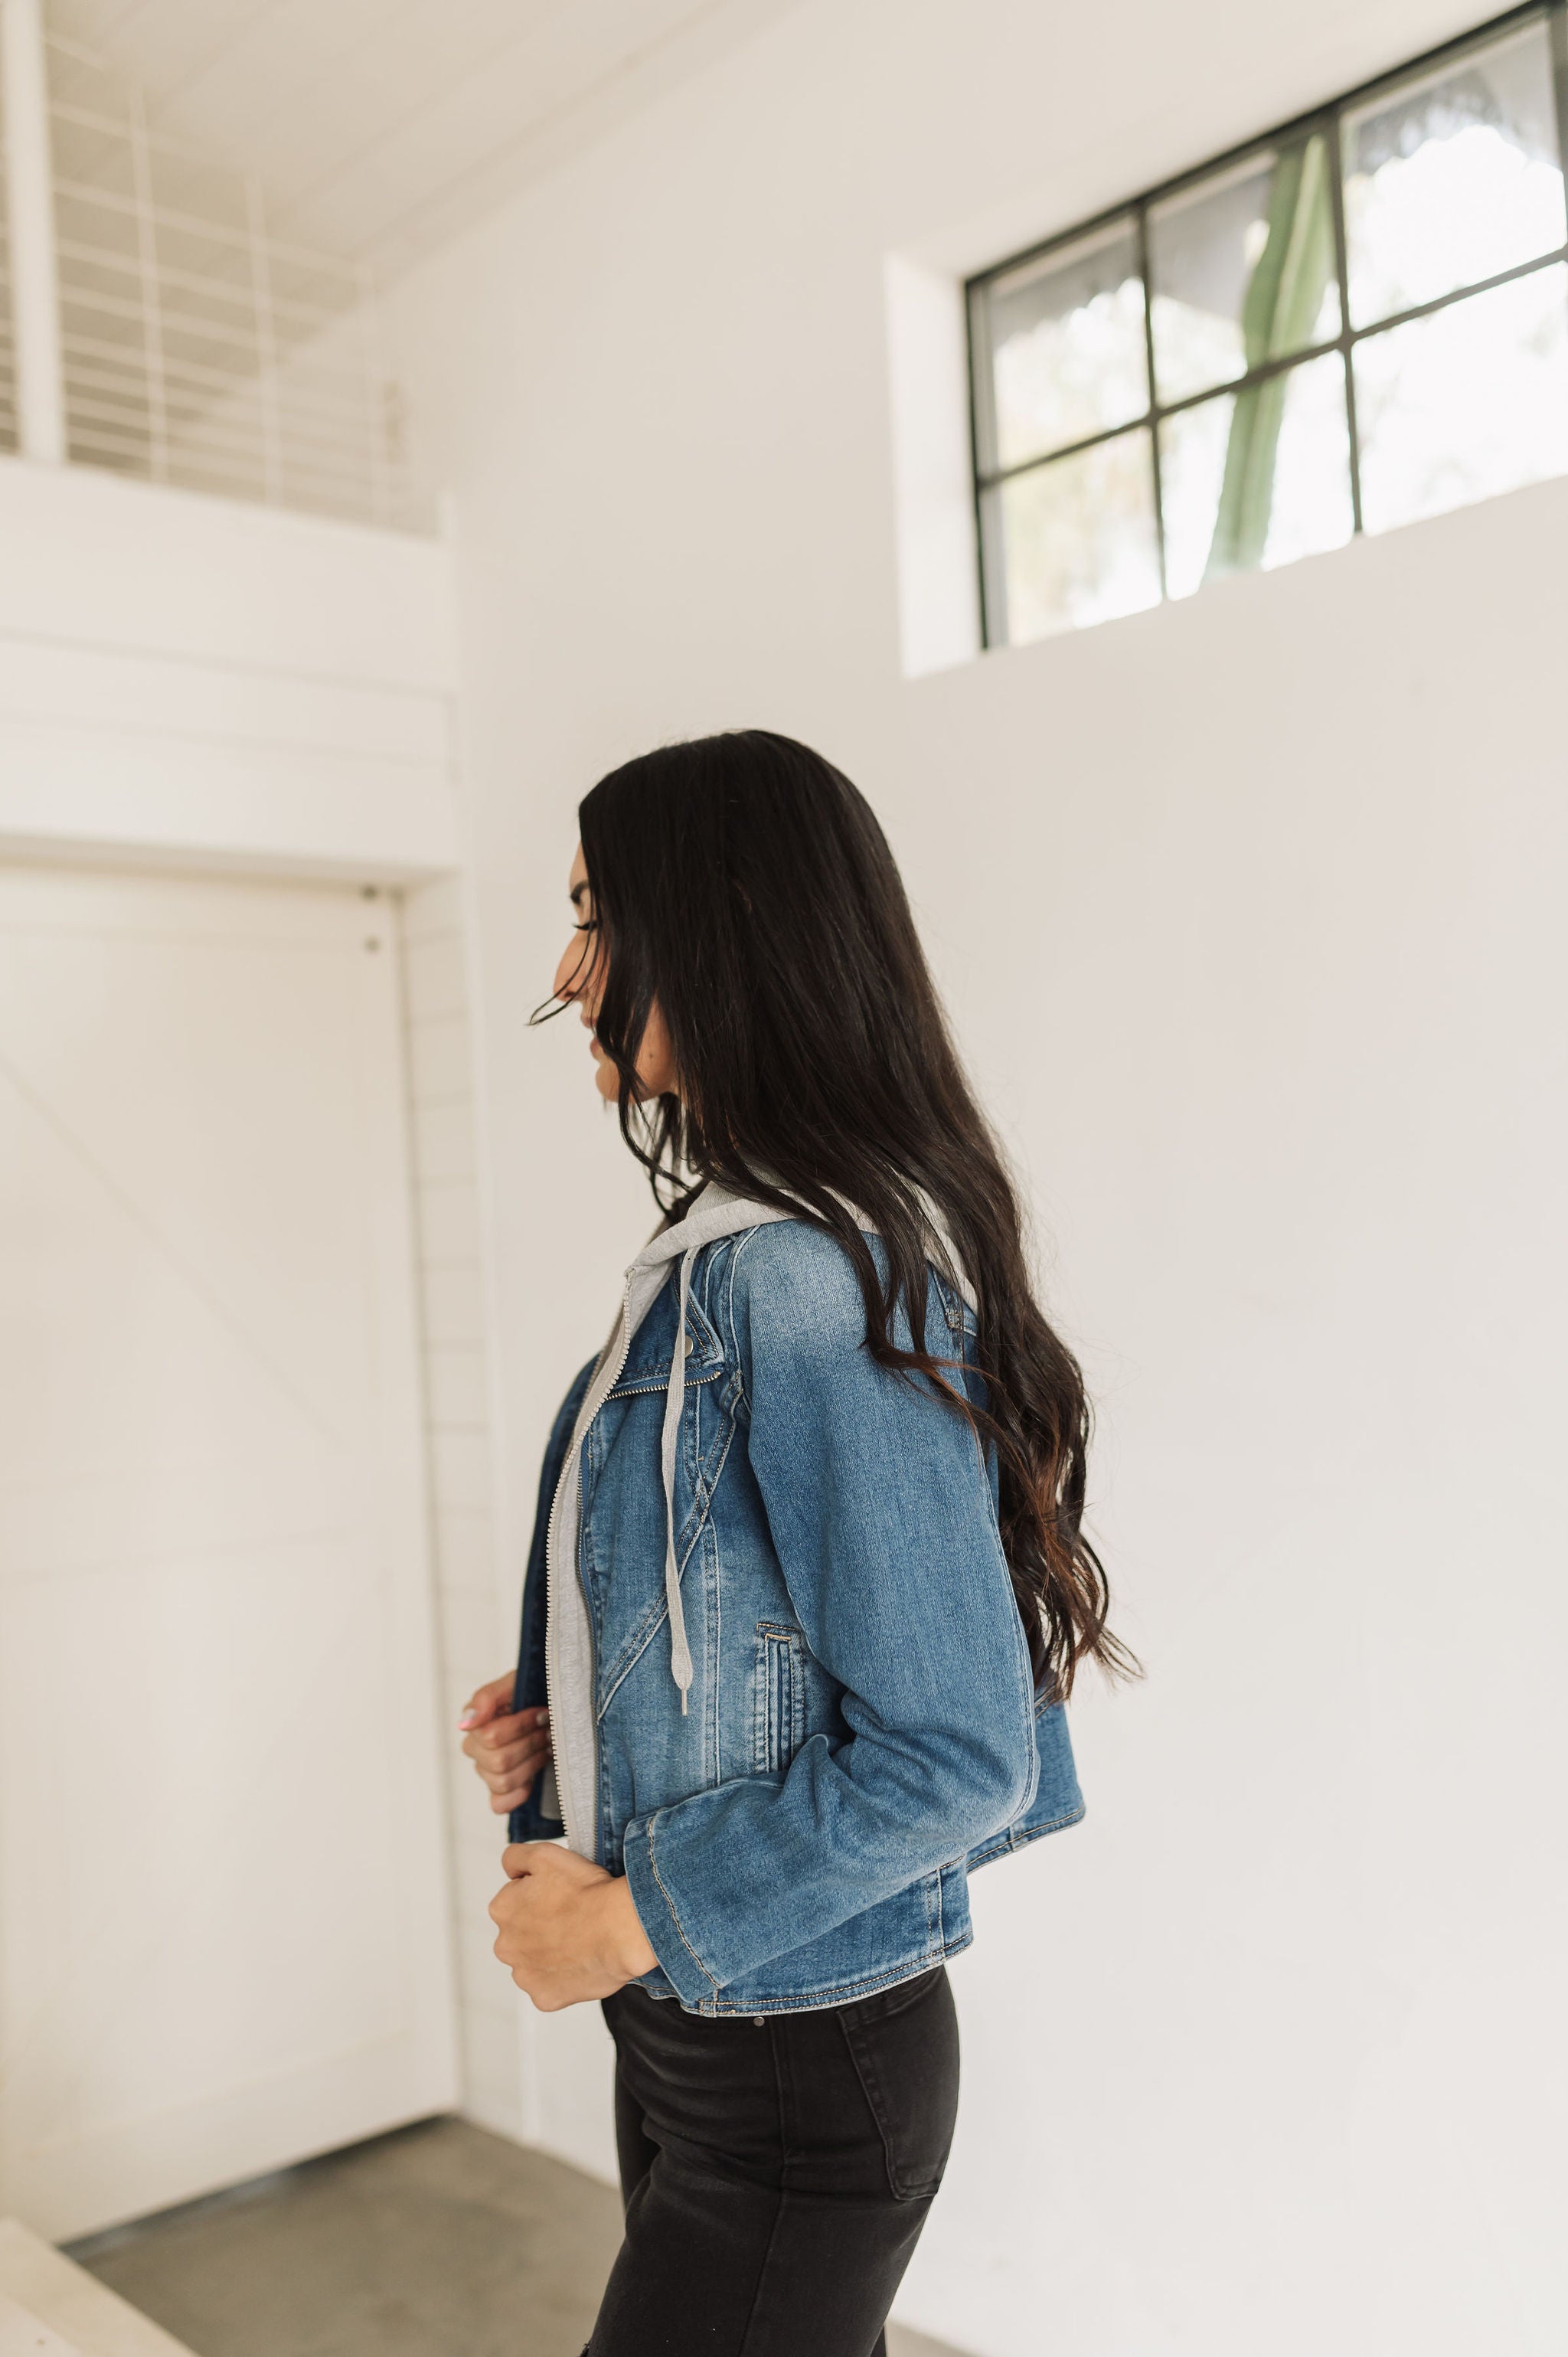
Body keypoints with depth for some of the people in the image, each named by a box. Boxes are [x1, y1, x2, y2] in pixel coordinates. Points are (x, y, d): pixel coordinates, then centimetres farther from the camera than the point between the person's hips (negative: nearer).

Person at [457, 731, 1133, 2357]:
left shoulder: (807, 1274, -25)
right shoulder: (726, 1247, 5)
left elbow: (956, 1757, -25)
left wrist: (638, 1919, -17)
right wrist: (557, 1731, 1)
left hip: (798, 2080, -9)